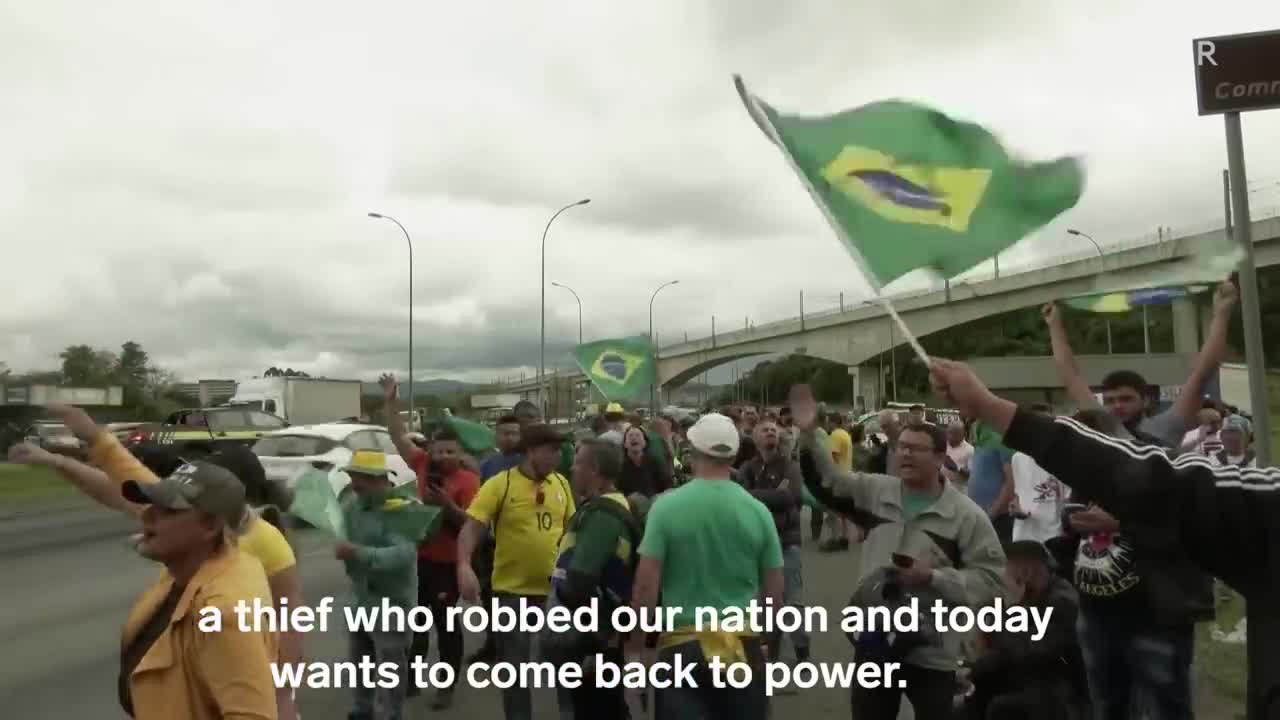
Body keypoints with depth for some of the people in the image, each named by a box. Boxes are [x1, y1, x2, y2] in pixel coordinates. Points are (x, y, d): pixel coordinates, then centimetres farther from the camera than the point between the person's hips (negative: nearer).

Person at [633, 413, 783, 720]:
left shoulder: (666, 506, -9)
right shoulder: (757, 510, -3)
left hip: (683, 644, -3)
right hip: (743, 645, 3)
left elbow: (646, 583, -11)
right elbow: (774, 591, 3)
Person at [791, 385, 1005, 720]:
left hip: (929, 648, -3)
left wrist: (933, 578, -21)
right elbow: (829, 480, 2)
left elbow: (991, 579, -10)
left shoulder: (967, 515, -8)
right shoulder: (876, 490, 2)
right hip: (873, 639, 4)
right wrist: (811, 435, -10)